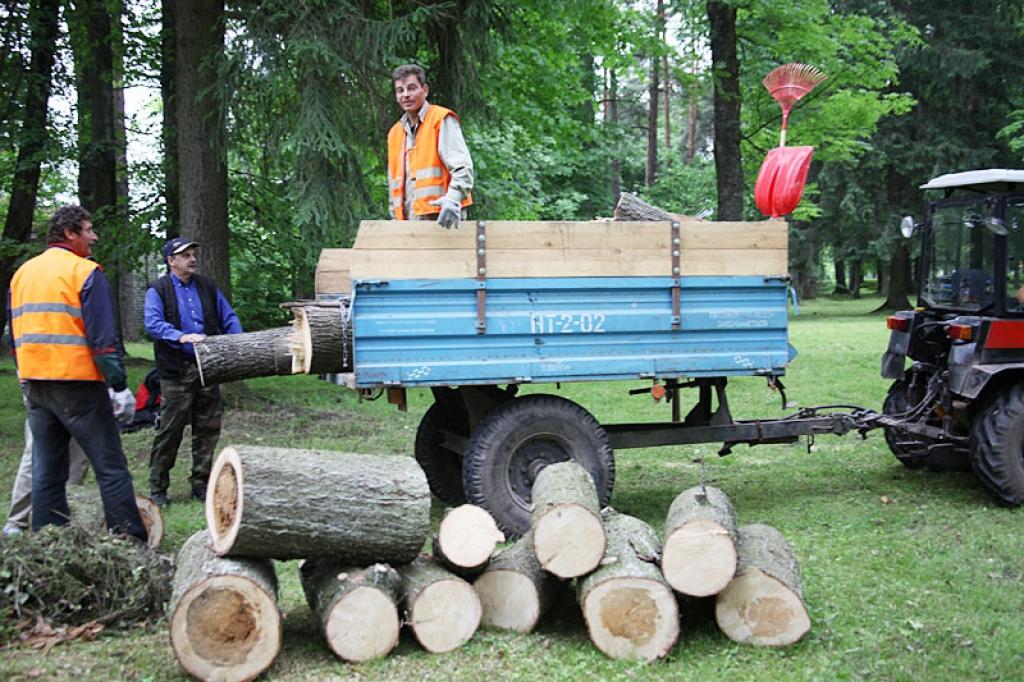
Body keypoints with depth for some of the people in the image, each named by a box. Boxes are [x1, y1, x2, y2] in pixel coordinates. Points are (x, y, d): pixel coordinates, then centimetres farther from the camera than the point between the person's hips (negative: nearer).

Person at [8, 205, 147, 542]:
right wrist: (120, 386, -10)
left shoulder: (22, 274, 14)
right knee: (111, 468, -3)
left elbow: (14, 335, 19)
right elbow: (103, 338, -13)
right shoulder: (85, 272, -7)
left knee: (46, 471, 11)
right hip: (77, 383, -7)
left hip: (34, 384, 7)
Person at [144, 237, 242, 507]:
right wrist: (182, 337, -30)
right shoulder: (158, 290, 0)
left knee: (208, 429, 7)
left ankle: (201, 484, 18)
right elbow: (152, 323, -15)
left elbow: (229, 318, 16)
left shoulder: (207, 286, 15)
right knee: (170, 429, -3)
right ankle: (157, 488, 7)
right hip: (176, 371, -5)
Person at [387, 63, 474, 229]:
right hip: (408, 222, 6)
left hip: (440, 217, -6)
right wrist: (395, 217, 16)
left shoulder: (441, 120, -1)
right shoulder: (394, 133, 20)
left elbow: (461, 166, -14)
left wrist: (453, 198, -31)